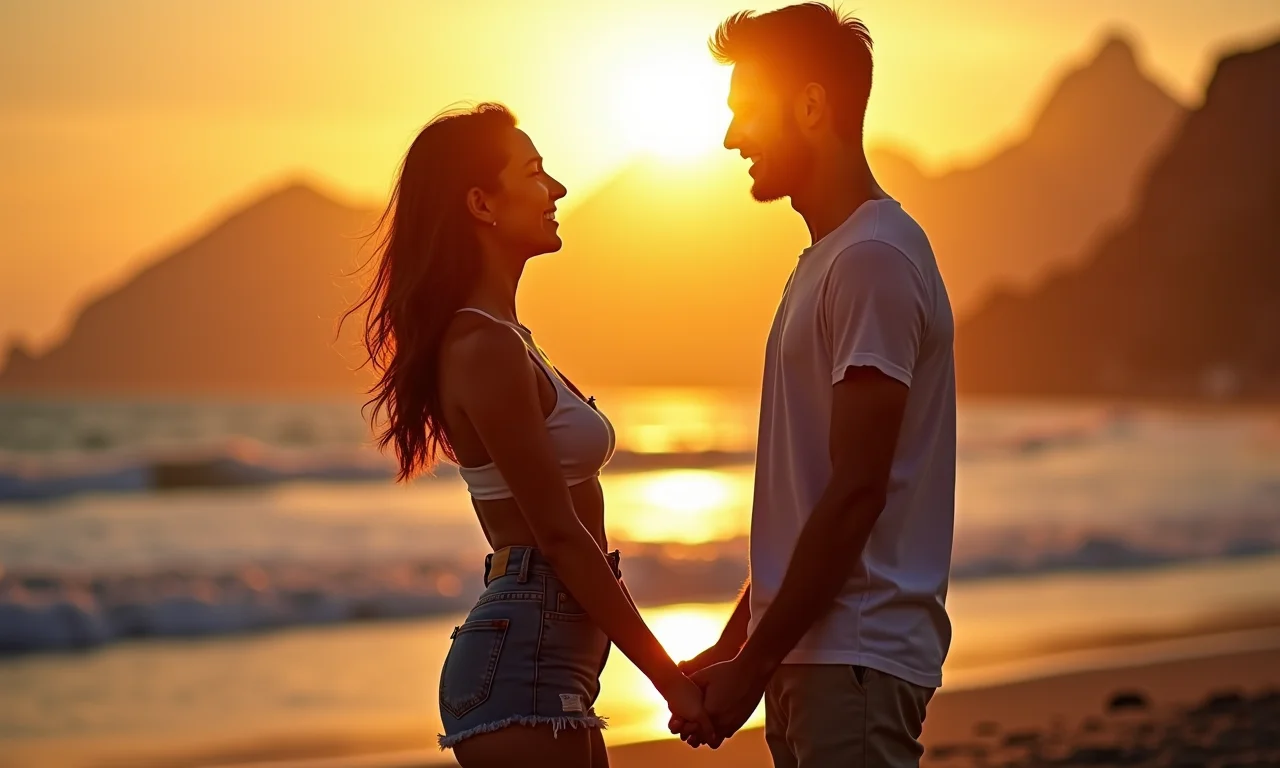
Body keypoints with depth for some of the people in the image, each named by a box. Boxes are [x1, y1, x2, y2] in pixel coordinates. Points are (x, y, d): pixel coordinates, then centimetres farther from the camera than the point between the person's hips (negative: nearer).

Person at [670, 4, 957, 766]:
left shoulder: (874, 259, -13)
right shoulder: (826, 261, 18)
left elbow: (856, 493, -18)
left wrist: (754, 663, -16)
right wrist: (735, 644, 18)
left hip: (857, 660, -10)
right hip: (815, 653, 10)